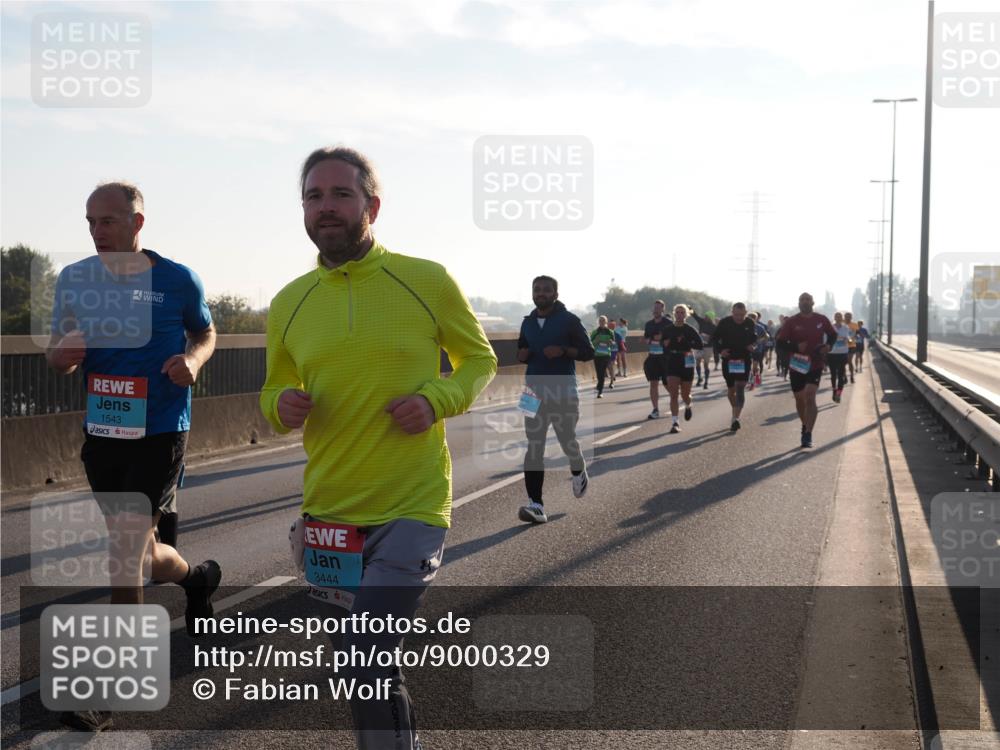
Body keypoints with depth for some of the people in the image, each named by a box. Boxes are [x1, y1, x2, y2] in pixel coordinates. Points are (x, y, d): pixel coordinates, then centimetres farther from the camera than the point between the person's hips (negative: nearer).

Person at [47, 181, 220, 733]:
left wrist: (193, 361, -13)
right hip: (102, 434, 5)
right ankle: (196, 576, 53)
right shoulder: (75, 280, 2)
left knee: (125, 553, -11)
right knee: (135, 552, 18)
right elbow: (57, 357, 9)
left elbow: (206, 334, 10)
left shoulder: (177, 281, -6)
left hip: (159, 433, -5)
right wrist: (63, 353, -16)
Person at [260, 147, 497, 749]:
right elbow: (275, 395, 15)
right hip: (327, 508, 5)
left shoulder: (428, 281, -7)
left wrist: (437, 400, -14)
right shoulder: (289, 304, 3)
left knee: (370, 668, -18)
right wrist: (283, 407, -9)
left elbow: (481, 359, 6)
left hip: (412, 504, -4)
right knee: (367, 651, 21)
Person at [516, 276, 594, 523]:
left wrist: (564, 350, -21)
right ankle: (536, 505, -9)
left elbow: (588, 352, -4)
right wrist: (522, 355, -1)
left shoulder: (569, 320, -4)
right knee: (534, 447, -6)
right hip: (535, 391, 4)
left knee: (567, 439, 8)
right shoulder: (527, 322, 10)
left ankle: (579, 471, 44)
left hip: (563, 391, -3)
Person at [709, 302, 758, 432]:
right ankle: (736, 414, 35)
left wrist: (753, 345, -8)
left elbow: (754, 338, 15)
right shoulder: (724, 323, -7)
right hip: (728, 359, 1)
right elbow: (714, 339, 1)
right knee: (731, 389, 13)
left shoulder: (750, 323, -3)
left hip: (744, 360, -1)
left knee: (740, 389, -13)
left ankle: (736, 418, -18)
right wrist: (720, 350, -18)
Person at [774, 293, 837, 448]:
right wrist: (796, 347, -22)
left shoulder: (822, 320, 0)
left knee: (810, 397, -17)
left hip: (815, 365, -1)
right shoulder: (791, 322, -4)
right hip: (796, 366, 1)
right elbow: (779, 343, -6)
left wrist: (828, 345, -5)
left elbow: (833, 335, 17)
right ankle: (805, 425, 40)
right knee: (800, 399, 13)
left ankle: (808, 435, -17)